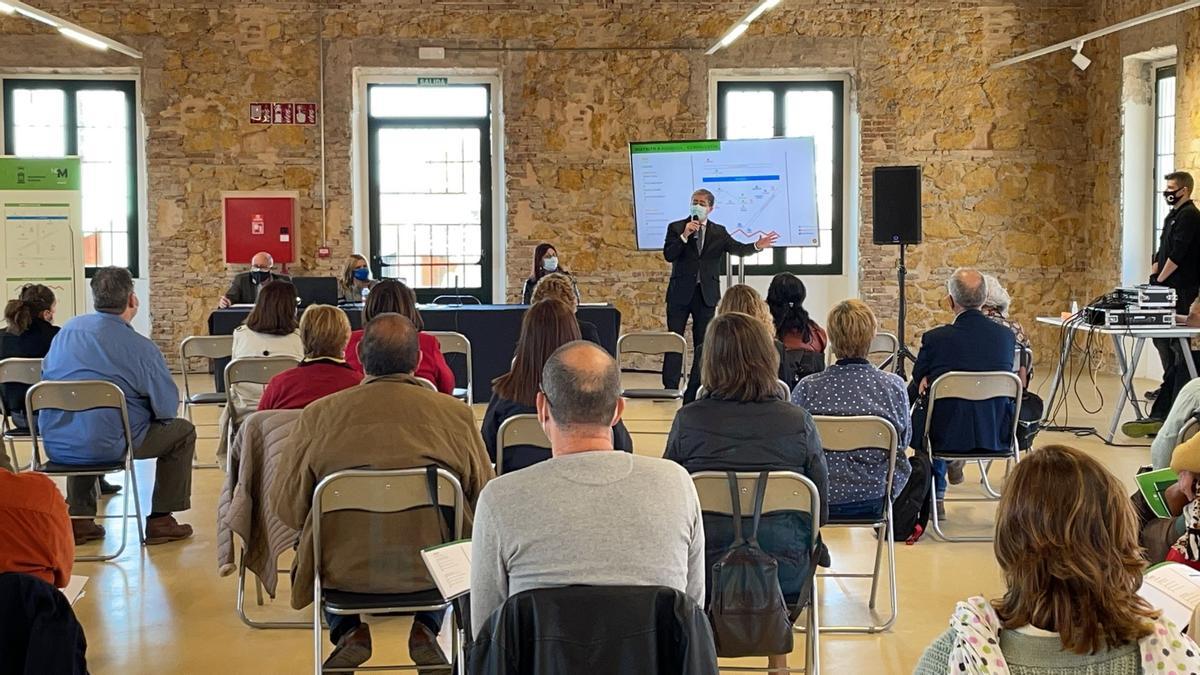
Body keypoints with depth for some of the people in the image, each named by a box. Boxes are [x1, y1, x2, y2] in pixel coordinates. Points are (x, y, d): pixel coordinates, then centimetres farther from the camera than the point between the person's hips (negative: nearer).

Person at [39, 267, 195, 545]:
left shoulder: (67, 331, 6)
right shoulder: (141, 347, -12)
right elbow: (167, 409, -7)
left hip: (55, 446, 6)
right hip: (106, 447, -6)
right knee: (183, 431, 15)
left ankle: (79, 518, 33)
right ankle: (160, 520, 17)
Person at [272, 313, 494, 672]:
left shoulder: (319, 414, -9)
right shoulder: (456, 414, -9)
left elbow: (287, 507, -2)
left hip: (343, 571, 0)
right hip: (431, 570, 0)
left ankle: (349, 631, 18)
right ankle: (426, 630, 20)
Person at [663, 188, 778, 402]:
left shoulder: (719, 232, 7)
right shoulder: (676, 228, 1)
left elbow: (737, 248, -4)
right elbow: (668, 255, -9)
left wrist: (757, 246, -22)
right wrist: (685, 236, -19)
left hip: (706, 294, 2)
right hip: (680, 293, -2)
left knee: (703, 344, 4)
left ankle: (694, 392, 10)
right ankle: (670, 389, 2)